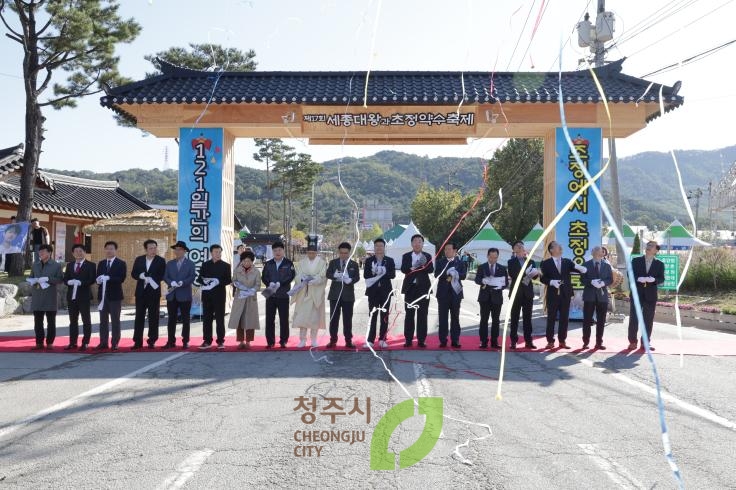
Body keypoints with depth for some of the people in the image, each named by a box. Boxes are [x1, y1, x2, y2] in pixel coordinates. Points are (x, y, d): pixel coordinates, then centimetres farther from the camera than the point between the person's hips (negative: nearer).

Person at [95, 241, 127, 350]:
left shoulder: (121, 263, -1)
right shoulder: (101, 263, 15)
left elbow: (121, 278, -13)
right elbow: (97, 277, 9)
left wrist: (108, 278, -24)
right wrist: (99, 279, -14)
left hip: (115, 295, -5)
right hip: (103, 294, 5)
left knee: (115, 320, 0)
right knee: (103, 320, 7)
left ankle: (115, 343, 5)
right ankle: (103, 342, 12)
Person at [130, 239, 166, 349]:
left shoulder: (161, 260, -2)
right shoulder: (139, 259, 8)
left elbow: (161, 276, -8)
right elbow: (133, 274, 6)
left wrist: (149, 279, -16)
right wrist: (141, 276, -14)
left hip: (154, 292, -2)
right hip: (141, 292, 2)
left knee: (153, 317, 3)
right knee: (139, 317, 3)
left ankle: (152, 341, 11)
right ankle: (138, 341, 8)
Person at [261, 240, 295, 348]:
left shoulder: (289, 263, 2)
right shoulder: (268, 264, 11)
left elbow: (291, 276, -9)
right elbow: (264, 277, 4)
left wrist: (279, 284, -21)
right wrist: (270, 283, -16)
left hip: (283, 295, -2)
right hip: (270, 294, 2)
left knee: (284, 319, 2)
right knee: (269, 319, 3)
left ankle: (283, 341, 11)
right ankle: (270, 341, 11)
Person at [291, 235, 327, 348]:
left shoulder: (322, 262, 0)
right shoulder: (301, 262, 7)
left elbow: (322, 277, -8)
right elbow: (297, 276, 2)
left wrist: (311, 280, -23)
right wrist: (303, 278, -20)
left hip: (316, 294, -1)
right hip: (303, 293, 2)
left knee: (315, 315, 3)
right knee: (302, 316, -1)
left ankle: (314, 339, 12)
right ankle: (302, 340, 6)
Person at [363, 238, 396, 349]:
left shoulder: (390, 260, 5)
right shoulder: (369, 260, 5)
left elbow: (393, 275, -5)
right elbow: (365, 275, -4)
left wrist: (383, 272, -20)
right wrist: (374, 272, -21)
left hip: (385, 291, 0)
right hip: (373, 291, 0)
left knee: (384, 316, 3)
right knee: (372, 316, 0)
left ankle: (382, 340, 9)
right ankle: (370, 340, 2)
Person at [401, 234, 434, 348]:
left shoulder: (427, 256, 6)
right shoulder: (406, 256, 5)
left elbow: (431, 270, -7)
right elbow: (403, 269, -9)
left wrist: (424, 265, -28)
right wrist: (412, 268, -29)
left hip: (423, 288, 0)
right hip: (410, 288, 0)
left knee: (422, 315, 1)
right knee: (409, 315, 3)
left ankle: (421, 340, 6)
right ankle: (408, 339, 8)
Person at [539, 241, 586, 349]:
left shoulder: (567, 262, 9)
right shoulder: (546, 263, 2)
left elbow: (583, 270, 0)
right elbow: (543, 278, -2)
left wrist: (581, 269, -23)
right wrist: (551, 282, -19)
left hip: (565, 294, 3)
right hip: (552, 295, -3)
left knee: (564, 319, 5)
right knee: (551, 318, 2)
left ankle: (562, 341, 12)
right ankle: (550, 341, 7)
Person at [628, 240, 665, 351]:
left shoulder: (659, 264, 7)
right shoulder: (636, 260, 6)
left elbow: (661, 279, 0)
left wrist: (653, 279, -20)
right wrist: (638, 278, -19)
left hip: (651, 295, 1)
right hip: (637, 294, -1)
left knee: (648, 320, 5)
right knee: (633, 318, -1)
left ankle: (646, 342, 13)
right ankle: (632, 341, 5)